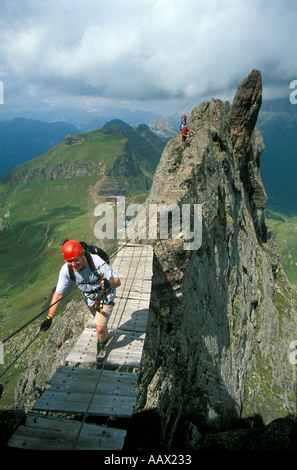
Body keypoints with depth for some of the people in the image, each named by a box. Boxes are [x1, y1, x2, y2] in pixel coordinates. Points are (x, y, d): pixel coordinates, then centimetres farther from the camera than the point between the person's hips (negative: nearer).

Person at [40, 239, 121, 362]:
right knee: (100, 322, 27)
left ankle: (101, 345, 24)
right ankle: (104, 336, 62)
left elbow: (118, 281, -34)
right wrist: (49, 317, -28)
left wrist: (108, 282, -58)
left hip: (105, 297, -4)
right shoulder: (66, 269, -28)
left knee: (100, 327, -12)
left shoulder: (97, 262, -39)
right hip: (90, 299, 4)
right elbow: (58, 294, -22)